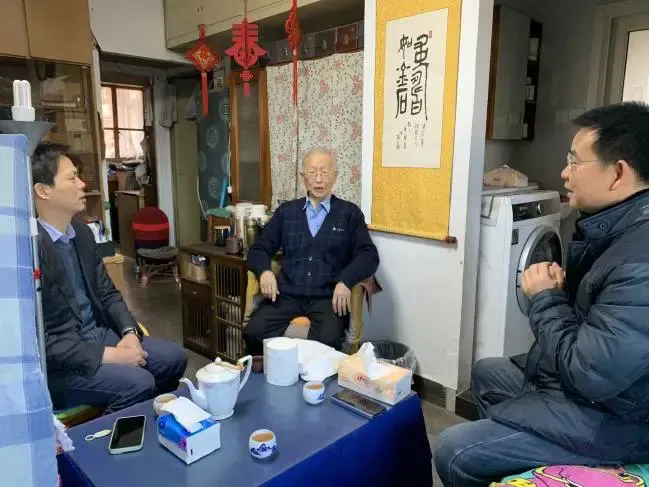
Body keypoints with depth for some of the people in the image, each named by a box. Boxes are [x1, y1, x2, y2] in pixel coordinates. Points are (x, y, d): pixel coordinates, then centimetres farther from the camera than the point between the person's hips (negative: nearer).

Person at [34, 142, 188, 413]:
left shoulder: (81, 232, 5)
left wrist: (129, 332, -6)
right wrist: (108, 356, -21)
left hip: (98, 334, 8)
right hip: (57, 363, -8)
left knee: (174, 358, 0)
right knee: (139, 383, -24)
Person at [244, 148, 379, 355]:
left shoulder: (349, 213, 8)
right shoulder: (286, 211, 15)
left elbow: (369, 256, 1)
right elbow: (259, 249, 15)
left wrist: (346, 281, -18)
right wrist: (265, 271, -8)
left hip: (328, 297, -2)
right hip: (288, 295, 2)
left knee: (326, 341, -31)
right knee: (253, 333, -23)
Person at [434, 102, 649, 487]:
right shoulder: (618, 226, 0)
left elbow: (587, 375, -32)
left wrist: (544, 297, -18)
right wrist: (557, 289, -9)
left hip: (605, 417, -10)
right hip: (572, 378, 10)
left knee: (454, 451, -12)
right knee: (486, 371, 27)